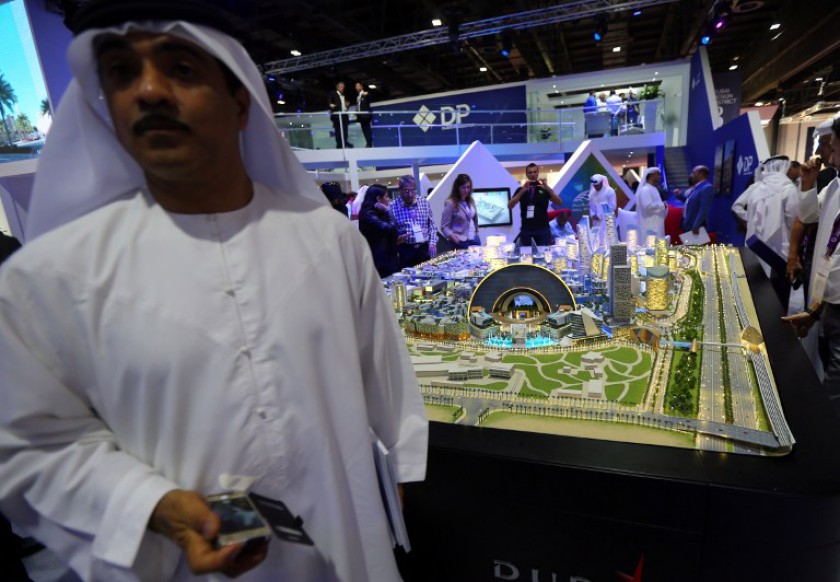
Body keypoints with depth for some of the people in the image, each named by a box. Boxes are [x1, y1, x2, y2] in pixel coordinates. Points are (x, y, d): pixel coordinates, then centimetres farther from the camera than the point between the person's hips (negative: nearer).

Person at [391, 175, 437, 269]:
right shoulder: (393, 206, -5)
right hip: (404, 250, -3)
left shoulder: (424, 202, 6)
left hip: (424, 249, 3)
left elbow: (432, 225, 11)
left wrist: (433, 243, 2)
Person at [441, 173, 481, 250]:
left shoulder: (471, 201, 9)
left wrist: (477, 231, 13)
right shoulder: (450, 203, -10)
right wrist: (453, 237, -23)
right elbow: (444, 227, -12)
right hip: (461, 242, -6)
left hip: (475, 239, 6)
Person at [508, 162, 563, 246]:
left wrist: (547, 187, -15)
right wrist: (522, 190, -16)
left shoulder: (544, 189, 7)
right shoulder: (521, 190, 8)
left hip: (543, 228, 0)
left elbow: (559, 203, -4)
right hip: (526, 229, 0)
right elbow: (510, 206, -6)